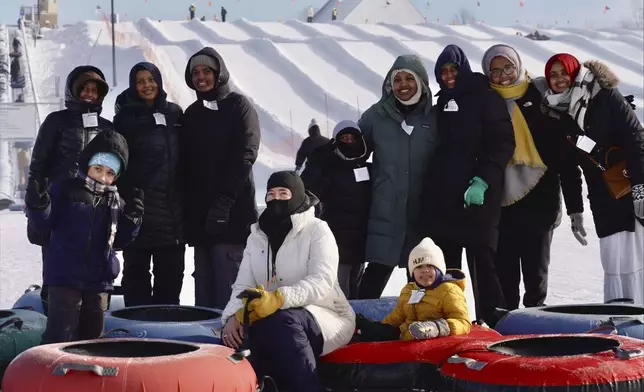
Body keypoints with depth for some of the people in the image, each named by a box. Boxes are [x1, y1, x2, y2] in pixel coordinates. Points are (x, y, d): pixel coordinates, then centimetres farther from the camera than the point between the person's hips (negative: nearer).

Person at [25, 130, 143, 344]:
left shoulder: (115, 201, 11)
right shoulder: (64, 189, -3)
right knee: (60, 336, -11)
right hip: (65, 277, -5)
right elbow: (43, 224, -3)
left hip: (99, 280, 5)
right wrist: (39, 204, -23)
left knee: (93, 336, 14)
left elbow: (118, 242, 16)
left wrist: (131, 219, 0)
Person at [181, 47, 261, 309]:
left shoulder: (238, 106, 2)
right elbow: (187, 165, 16)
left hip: (232, 215, -6)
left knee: (229, 289, -12)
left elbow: (244, 156, -9)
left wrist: (225, 200, -19)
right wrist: (187, 212, 5)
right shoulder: (192, 114, 19)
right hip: (200, 217, 6)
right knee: (204, 291, 6)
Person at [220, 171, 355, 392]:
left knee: (280, 322, -38)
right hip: (272, 320, 4)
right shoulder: (257, 235, 12)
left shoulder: (317, 230, -4)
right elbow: (243, 284, 3)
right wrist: (233, 316, -21)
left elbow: (321, 281, -19)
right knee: (235, 333, -27)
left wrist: (279, 298, -37)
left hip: (324, 317, -4)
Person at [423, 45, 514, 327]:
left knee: (482, 262, -6)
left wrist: (484, 180, -20)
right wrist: (431, 190, 16)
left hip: (478, 197, -6)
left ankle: (492, 322, -1)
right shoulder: (442, 104, 19)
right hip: (442, 198, 6)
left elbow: (503, 144, -9)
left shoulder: (486, 99, -1)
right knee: (444, 265, 7)